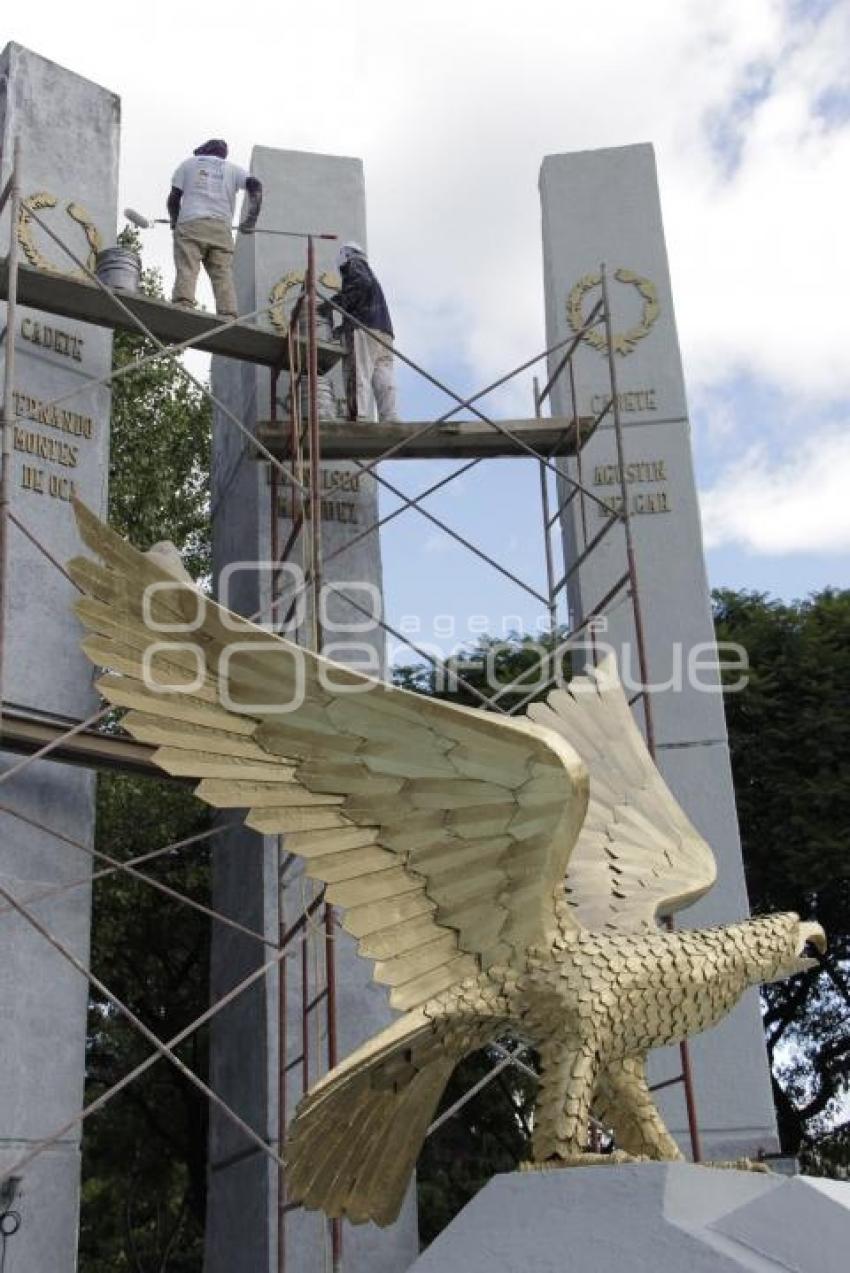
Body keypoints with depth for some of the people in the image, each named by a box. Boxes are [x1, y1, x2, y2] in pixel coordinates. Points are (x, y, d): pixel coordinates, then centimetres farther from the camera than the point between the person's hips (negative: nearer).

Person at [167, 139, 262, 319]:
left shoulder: (188, 163, 22)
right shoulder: (233, 168, 23)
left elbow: (174, 198, 14)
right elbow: (255, 185, 5)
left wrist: (174, 220, 31)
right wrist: (251, 220, 9)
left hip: (190, 223, -1)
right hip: (221, 227, 1)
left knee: (186, 270, -13)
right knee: (223, 275, -5)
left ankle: (182, 309, -33)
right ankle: (228, 316, -20)